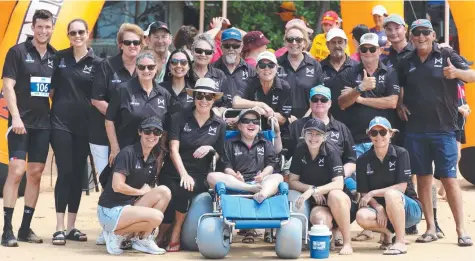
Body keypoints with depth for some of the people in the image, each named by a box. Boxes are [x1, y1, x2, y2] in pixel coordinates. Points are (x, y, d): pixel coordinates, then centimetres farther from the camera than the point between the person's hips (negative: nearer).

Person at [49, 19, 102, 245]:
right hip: (60, 121, -1)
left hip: (84, 124, 1)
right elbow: (51, 87, 9)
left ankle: (71, 226, 13)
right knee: (65, 172, -9)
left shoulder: (96, 63, 3)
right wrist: (56, 105, 0)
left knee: (78, 174, 5)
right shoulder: (60, 57, 4)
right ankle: (59, 228, -7)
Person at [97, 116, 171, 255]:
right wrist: (141, 192, -8)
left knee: (164, 192, -11)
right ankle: (117, 233, -5)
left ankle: (142, 238, -3)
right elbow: (117, 186, -21)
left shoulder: (153, 160, 9)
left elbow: (149, 188, 14)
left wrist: (148, 190, -7)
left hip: (129, 206, 8)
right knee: (156, 216, -27)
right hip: (110, 211, -8)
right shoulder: (128, 153, -14)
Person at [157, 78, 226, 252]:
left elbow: (220, 156, 11)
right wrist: (183, 173, -24)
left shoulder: (219, 124, 5)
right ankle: (161, 233, 6)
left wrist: (210, 149, -12)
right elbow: (174, 149, -9)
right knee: (168, 197, -27)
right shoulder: (179, 118, -1)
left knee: (185, 190, -32)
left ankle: (176, 232, -9)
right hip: (173, 172, -1)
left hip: (199, 175, 1)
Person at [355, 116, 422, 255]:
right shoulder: (363, 160, 0)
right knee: (362, 216, -31)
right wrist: (378, 207, -19)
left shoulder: (401, 154, -9)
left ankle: (400, 242, -27)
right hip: (379, 209, 3)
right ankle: (388, 232, 2)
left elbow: (402, 187, -15)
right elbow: (364, 193, -1)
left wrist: (373, 193, -16)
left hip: (408, 209, -3)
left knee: (391, 193, -36)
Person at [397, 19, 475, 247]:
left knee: (449, 179, -3)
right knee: (423, 179, 8)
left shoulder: (446, 56, -1)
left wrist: (456, 72, -30)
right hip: (415, 131, 4)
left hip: (443, 129, -3)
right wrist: (399, 105, 4)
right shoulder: (406, 63, 9)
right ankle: (430, 228, 16)